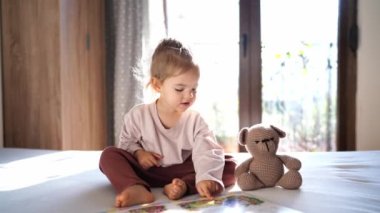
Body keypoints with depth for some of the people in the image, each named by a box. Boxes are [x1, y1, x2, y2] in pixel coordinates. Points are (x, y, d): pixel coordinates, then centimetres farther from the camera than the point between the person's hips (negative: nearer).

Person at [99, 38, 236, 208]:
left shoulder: (195, 121, -7)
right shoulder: (138, 114, -4)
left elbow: (207, 153, -20)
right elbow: (127, 142, 8)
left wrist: (205, 178, -39)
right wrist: (137, 152, -16)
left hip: (182, 172, 0)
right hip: (147, 171, 1)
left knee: (229, 166, -18)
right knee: (109, 154, -19)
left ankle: (184, 186, -36)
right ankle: (136, 189, -44)